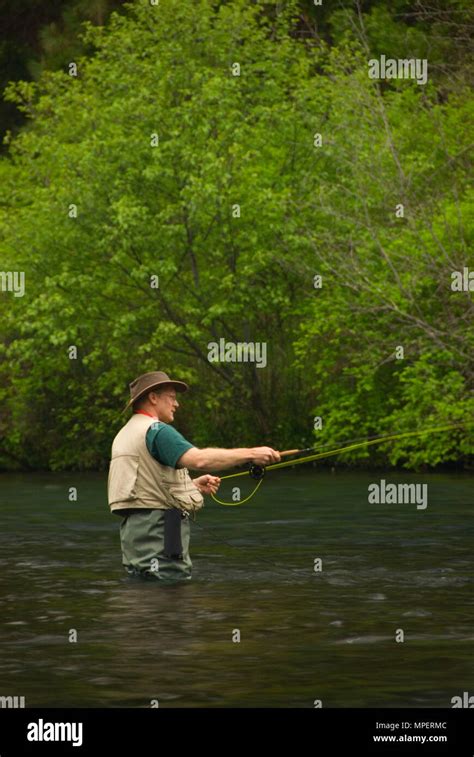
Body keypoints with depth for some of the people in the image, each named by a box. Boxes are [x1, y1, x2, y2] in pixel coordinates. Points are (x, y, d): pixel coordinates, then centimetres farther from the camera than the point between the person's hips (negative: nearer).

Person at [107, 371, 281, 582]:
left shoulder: (124, 434, 21)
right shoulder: (155, 430, -10)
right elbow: (199, 459, -26)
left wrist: (193, 485, 18)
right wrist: (250, 454, -22)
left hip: (133, 527, 10)